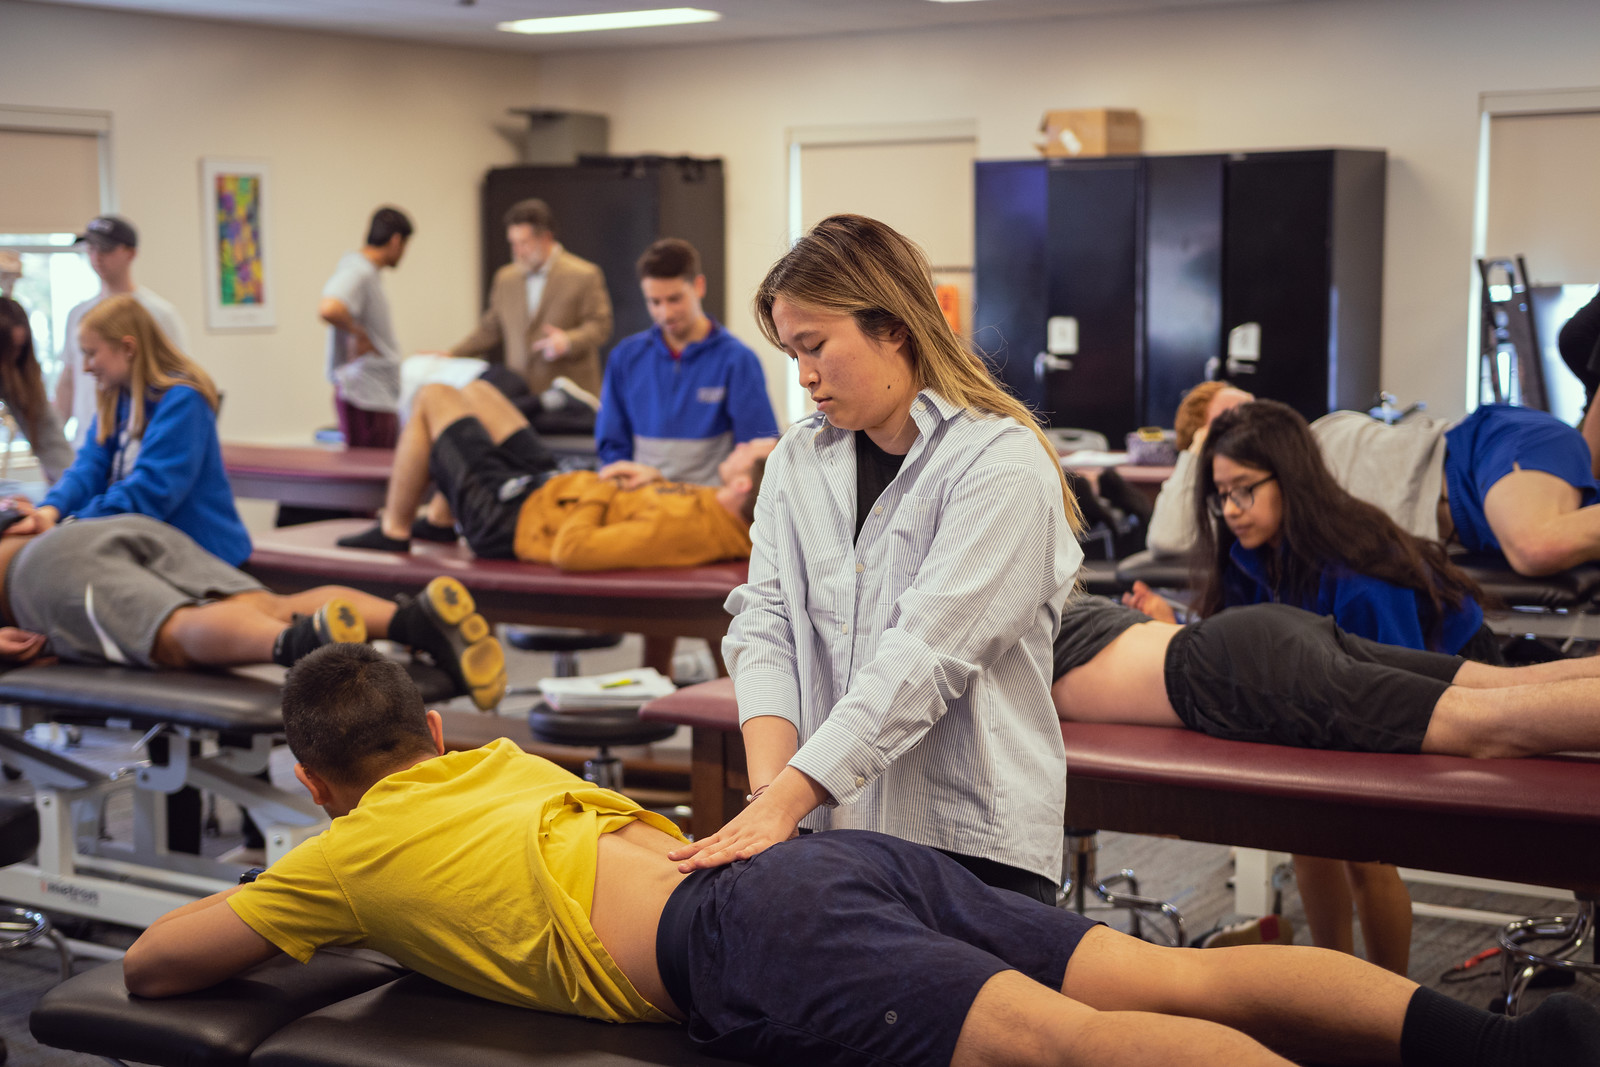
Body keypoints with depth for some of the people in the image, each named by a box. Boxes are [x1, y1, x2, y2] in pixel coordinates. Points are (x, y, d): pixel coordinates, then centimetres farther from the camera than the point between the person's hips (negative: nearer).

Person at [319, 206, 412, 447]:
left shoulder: (366, 271, 14)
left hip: (378, 397, 10)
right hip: (365, 397, -10)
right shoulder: (358, 273, -17)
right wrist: (358, 333, -19)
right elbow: (328, 309, -35)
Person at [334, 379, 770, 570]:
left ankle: (393, 531, 27)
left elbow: (571, 552, -43)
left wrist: (598, 491, -27)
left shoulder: (679, 526, -44)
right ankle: (439, 520, 45)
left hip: (516, 518, -8)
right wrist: (653, 478, -9)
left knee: (432, 397, 8)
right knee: (475, 390, 25)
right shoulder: (733, 518, -18)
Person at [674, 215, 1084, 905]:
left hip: (971, 842, -4)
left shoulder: (1004, 465, -10)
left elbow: (924, 656, -19)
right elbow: (764, 625, 2)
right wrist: (769, 789, -15)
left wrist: (787, 802, -25)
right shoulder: (797, 461, 12)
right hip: (827, 828, 4)